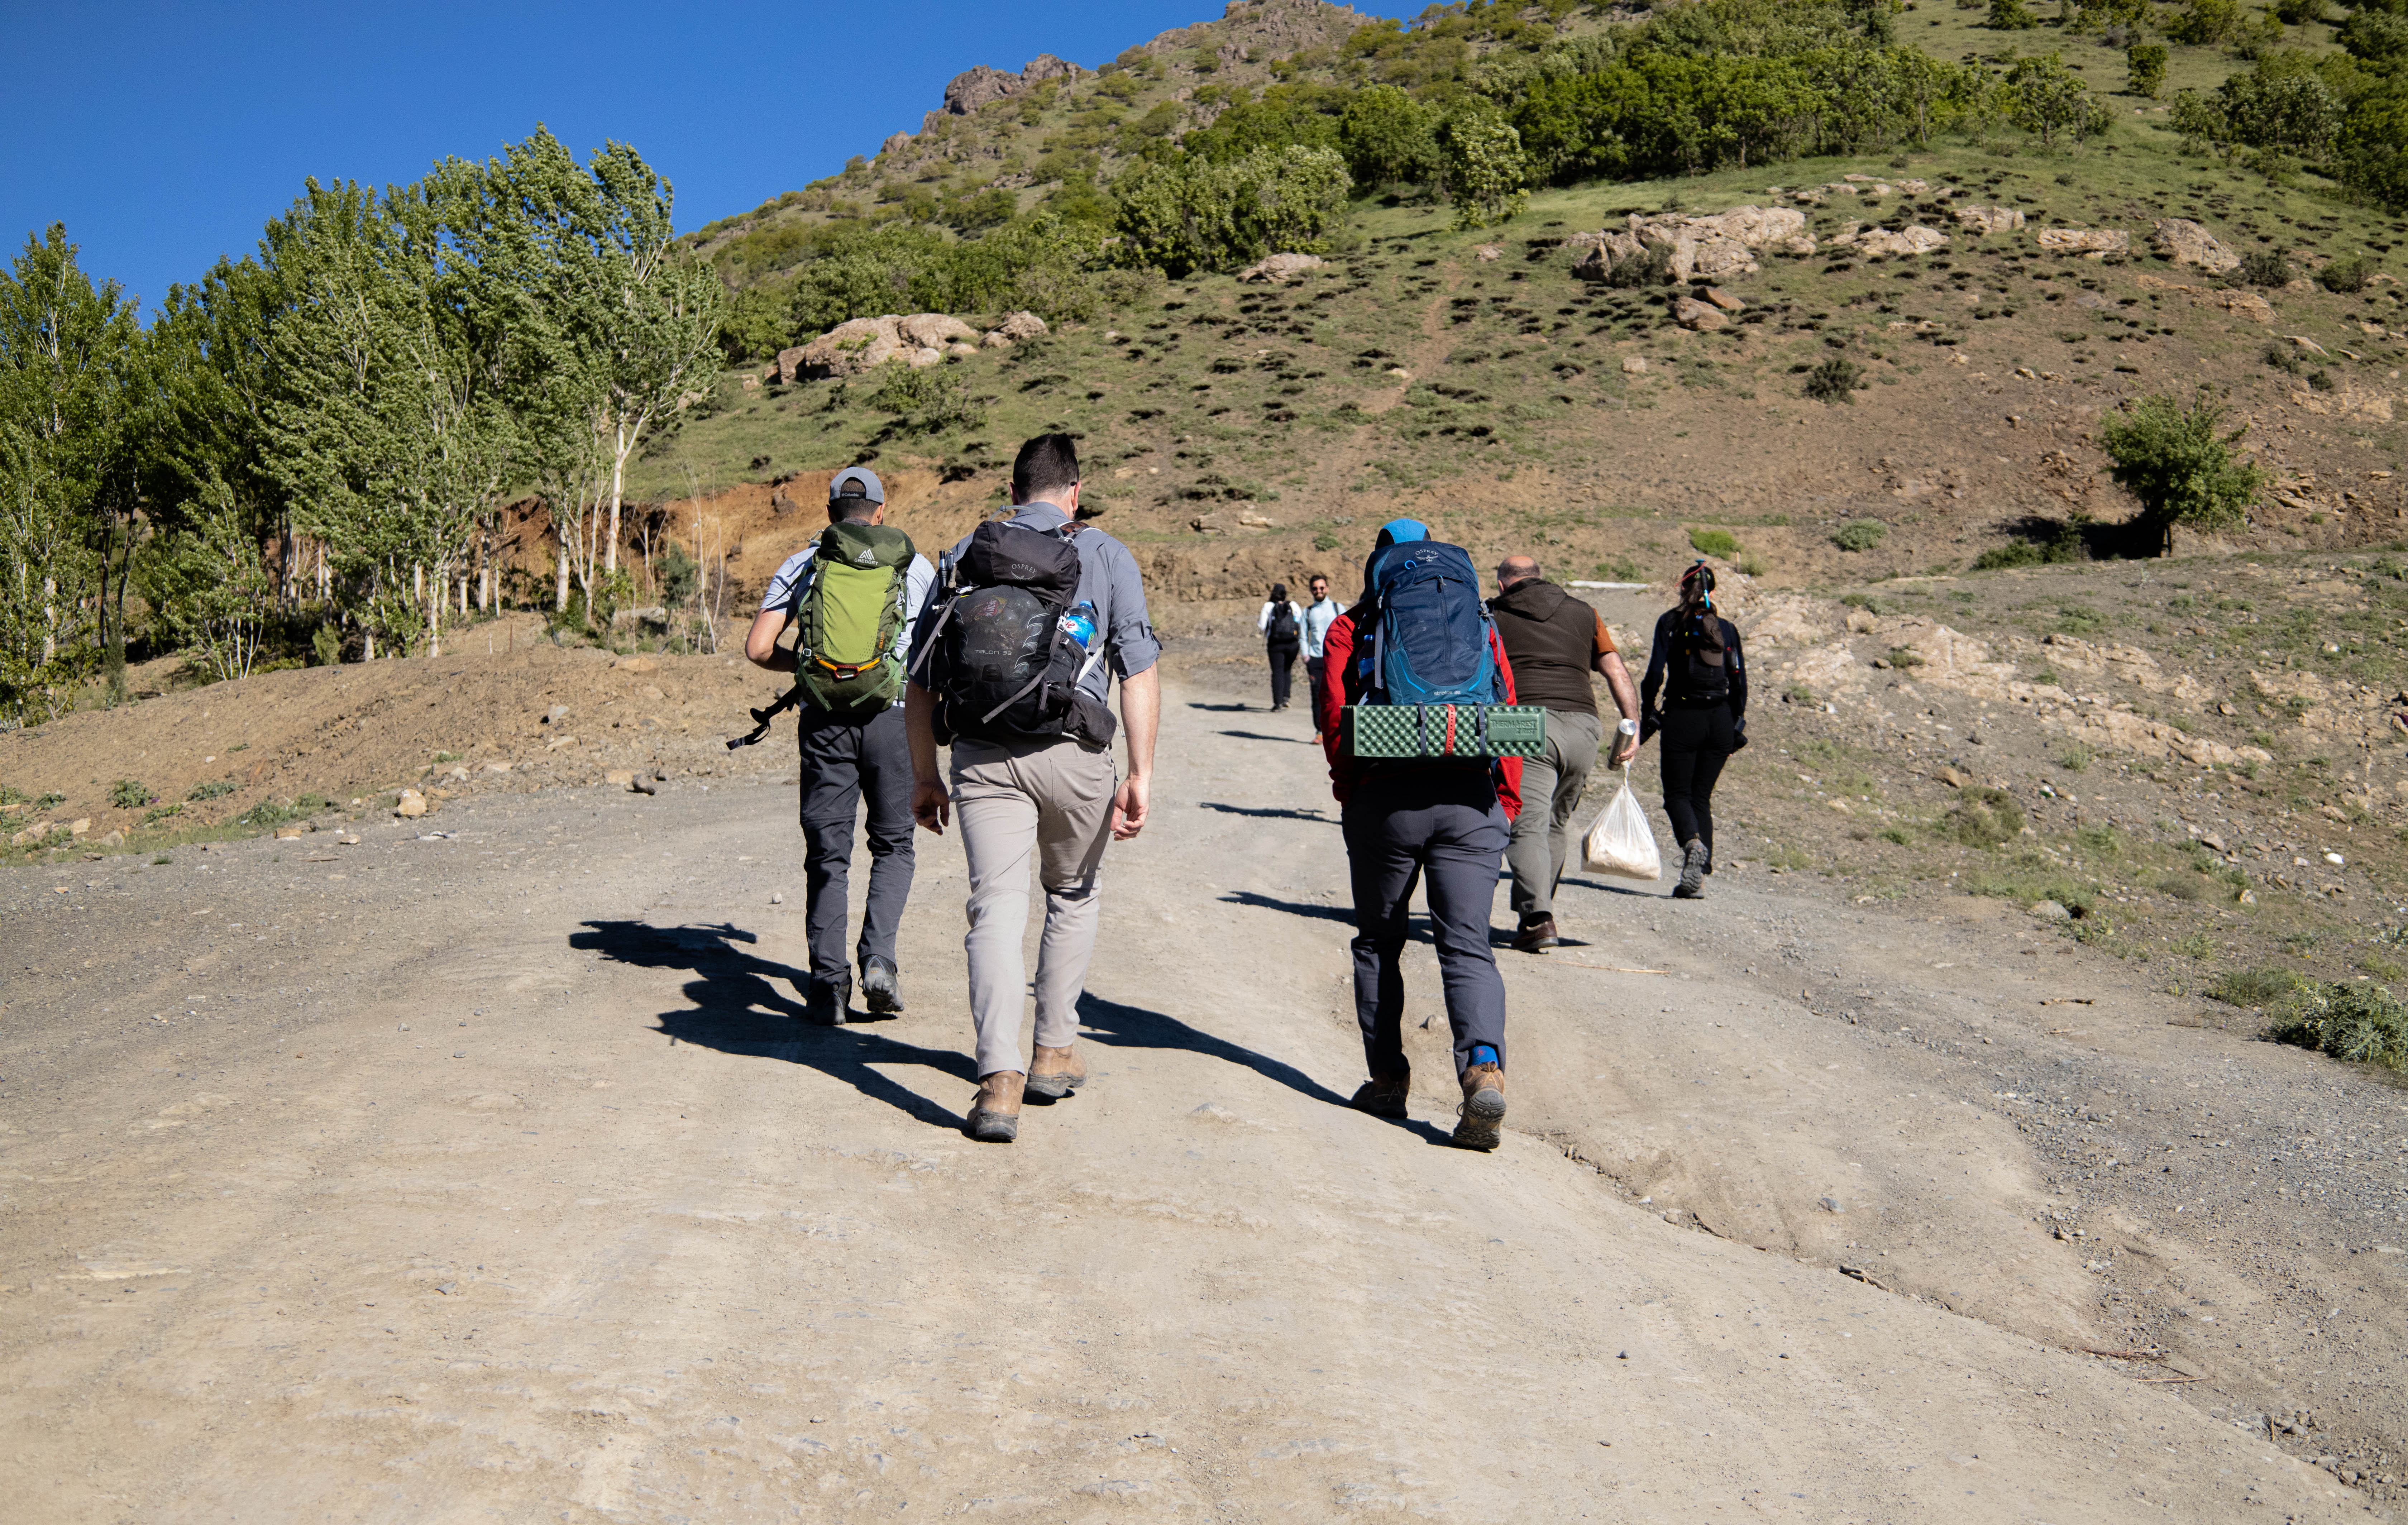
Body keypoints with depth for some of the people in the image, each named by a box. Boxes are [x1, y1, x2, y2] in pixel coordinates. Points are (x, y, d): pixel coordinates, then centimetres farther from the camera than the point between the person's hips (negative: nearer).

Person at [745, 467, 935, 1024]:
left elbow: (759, 648, 2)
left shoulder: (800, 566, 9)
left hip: (824, 721, 1)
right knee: (893, 846, 14)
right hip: (893, 714, 0)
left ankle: (828, 983, 4)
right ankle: (878, 957, -5)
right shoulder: (914, 564, 8)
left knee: (827, 854, 8)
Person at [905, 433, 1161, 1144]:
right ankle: (1056, 1052, 26)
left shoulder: (963, 555, 13)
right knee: (1072, 898, 20)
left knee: (996, 908, -1)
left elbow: (920, 679, 12)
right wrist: (1141, 775, -4)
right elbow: (1139, 671, -3)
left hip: (983, 755, 1)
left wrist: (924, 774, 19)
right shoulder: (1106, 555, 7)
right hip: (1075, 753, -1)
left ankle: (1000, 1078, -13)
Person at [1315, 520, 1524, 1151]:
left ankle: (1388, 1079, 16)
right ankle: (1483, 1067, -21)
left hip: (1384, 799, -1)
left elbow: (1334, 717, 0)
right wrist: (1507, 802, 10)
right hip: (1472, 801, 2)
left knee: (1378, 943, 14)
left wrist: (1348, 791, 11)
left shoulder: (1351, 630, 8)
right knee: (1468, 946, 1)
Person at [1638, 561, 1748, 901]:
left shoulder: (1670, 623, -1)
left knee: (1677, 793, 6)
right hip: (1720, 719, 3)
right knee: (1702, 796, 12)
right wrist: (1736, 726, 14)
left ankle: (1693, 843, -26)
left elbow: (1655, 673, -7)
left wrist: (1646, 716, 2)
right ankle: (1698, 878, 4)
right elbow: (1739, 681, 7)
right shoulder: (1727, 629, 8)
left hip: (1682, 718, -3)